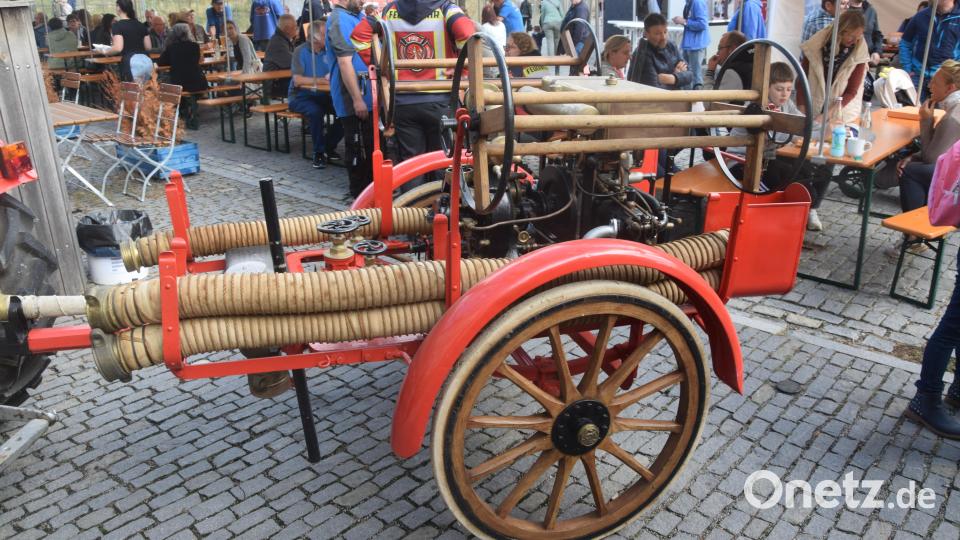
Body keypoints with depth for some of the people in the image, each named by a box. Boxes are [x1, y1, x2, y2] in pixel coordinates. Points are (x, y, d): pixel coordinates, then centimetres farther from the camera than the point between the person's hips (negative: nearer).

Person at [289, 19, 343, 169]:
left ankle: (328, 147, 0)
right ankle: (318, 152, -16)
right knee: (316, 111, -35)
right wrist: (323, 79, -22)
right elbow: (297, 80, -21)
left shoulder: (329, 50, 5)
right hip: (300, 97, -5)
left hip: (322, 95, 5)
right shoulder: (301, 51, -10)